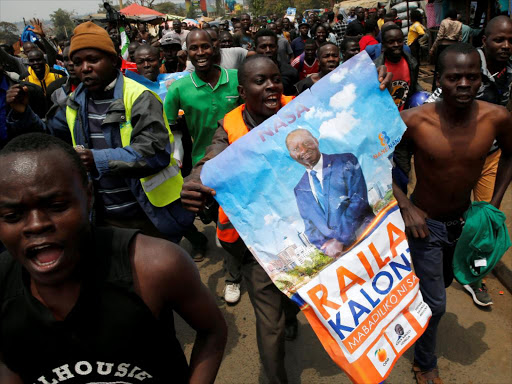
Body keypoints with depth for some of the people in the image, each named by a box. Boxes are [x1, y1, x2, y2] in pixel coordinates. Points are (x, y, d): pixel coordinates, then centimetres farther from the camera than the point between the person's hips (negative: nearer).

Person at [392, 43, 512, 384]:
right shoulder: (413, 121, -26)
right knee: (435, 304, 4)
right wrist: (405, 206, -20)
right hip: (426, 223, -4)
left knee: (445, 280, 29)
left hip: (465, 219, 5)